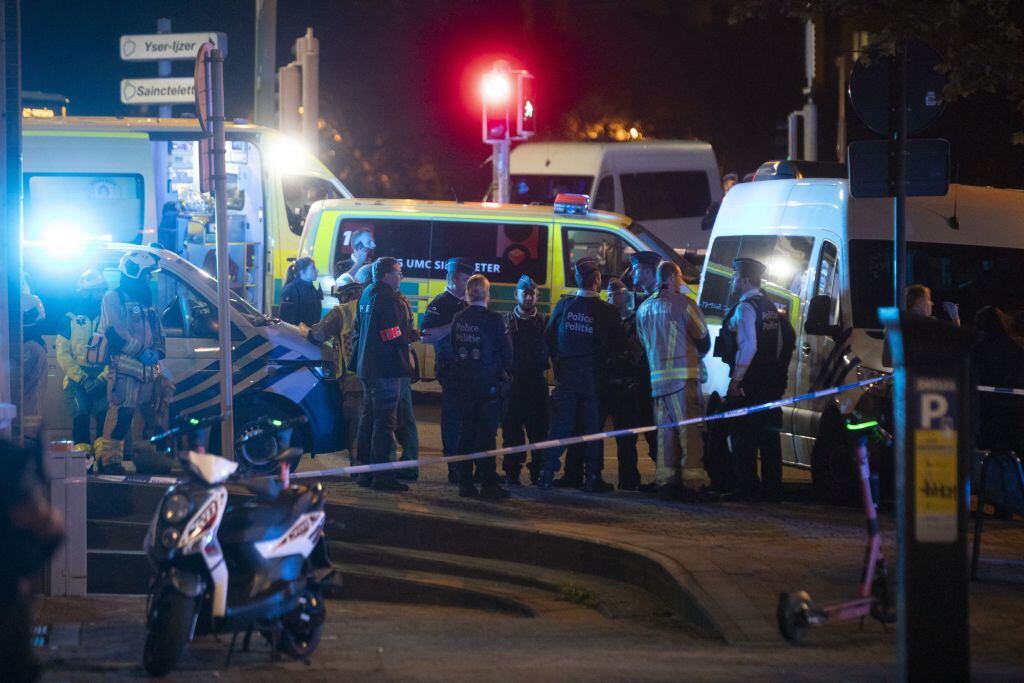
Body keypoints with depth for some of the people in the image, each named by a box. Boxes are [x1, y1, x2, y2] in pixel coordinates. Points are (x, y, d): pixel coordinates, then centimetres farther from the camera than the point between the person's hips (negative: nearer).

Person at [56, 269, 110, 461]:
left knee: (105, 417, -15)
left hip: (102, 378, 1)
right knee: (81, 417, -16)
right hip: (77, 378, -1)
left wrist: (104, 377, -12)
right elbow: (63, 353, 1)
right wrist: (82, 379, -10)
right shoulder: (70, 320, 7)